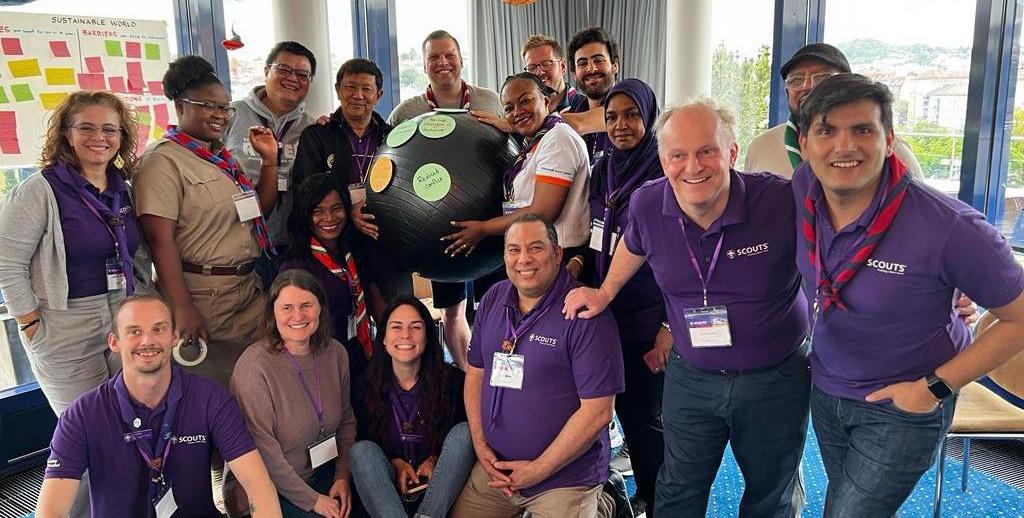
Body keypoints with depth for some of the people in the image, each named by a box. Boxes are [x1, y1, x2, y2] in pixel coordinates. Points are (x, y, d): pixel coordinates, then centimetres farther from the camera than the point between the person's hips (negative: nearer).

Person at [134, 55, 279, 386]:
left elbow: (260, 209, 19)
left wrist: (270, 161, 6)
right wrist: (183, 309, -24)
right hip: (202, 297, -8)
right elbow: (161, 240, -19)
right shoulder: (163, 160, -11)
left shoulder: (222, 157, 13)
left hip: (249, 289, 8)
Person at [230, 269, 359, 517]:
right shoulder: (254, 366, -20)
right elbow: (263, 449, -19)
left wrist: (342, 476, -2)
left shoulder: (336, 353, 0)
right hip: (273, 491, -5)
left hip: (326, 473, 5)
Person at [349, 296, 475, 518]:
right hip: (390, 482, 1)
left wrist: (435, 459, -14)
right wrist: (396, 463, -11)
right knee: (362, 451, -27)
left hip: (439, 482, 0)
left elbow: (463, 437, 3)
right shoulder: (367, 387, -3)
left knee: (464, 431, -25)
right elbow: (362, 439, 6)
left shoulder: (451, 379, -7)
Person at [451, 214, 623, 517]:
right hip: (493, 468, 6)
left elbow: (598, 411, -20)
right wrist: (480, 445, -2)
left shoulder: (586, 314, -18)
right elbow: (476, 372, 9)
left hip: (565, 479, -6)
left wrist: (538, 470, -17)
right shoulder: (493, 299, 3)